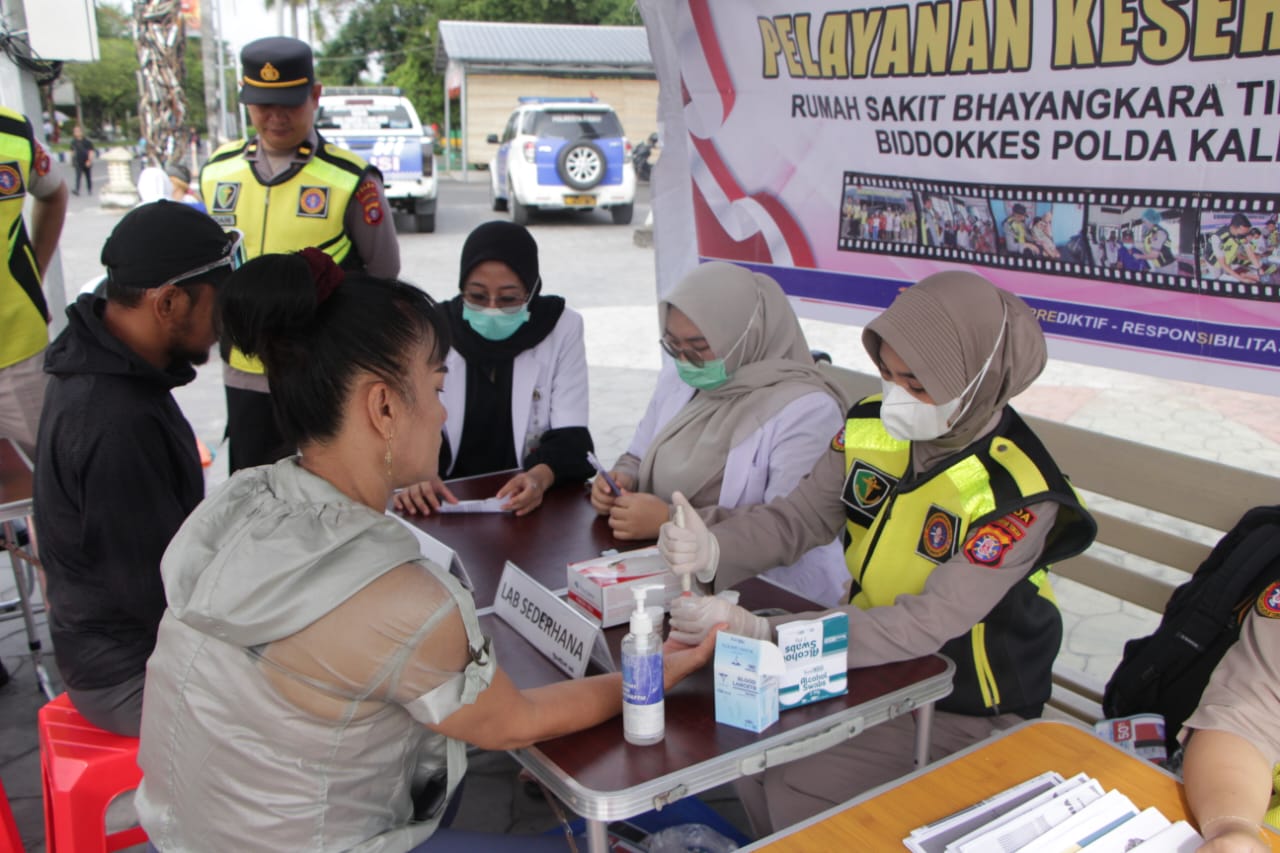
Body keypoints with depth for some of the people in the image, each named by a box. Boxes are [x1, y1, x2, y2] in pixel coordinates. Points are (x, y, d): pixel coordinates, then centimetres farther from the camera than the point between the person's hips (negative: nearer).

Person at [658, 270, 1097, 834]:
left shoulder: (1017, 493, -26)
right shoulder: (872, 425, -9)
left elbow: (925, 626, -33)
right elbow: (797, 518, -6)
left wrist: (762, 634, -40)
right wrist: (714, 550, -29)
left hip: (963, 710, -5)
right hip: (875, 664, 6)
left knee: (796, 794, -15)